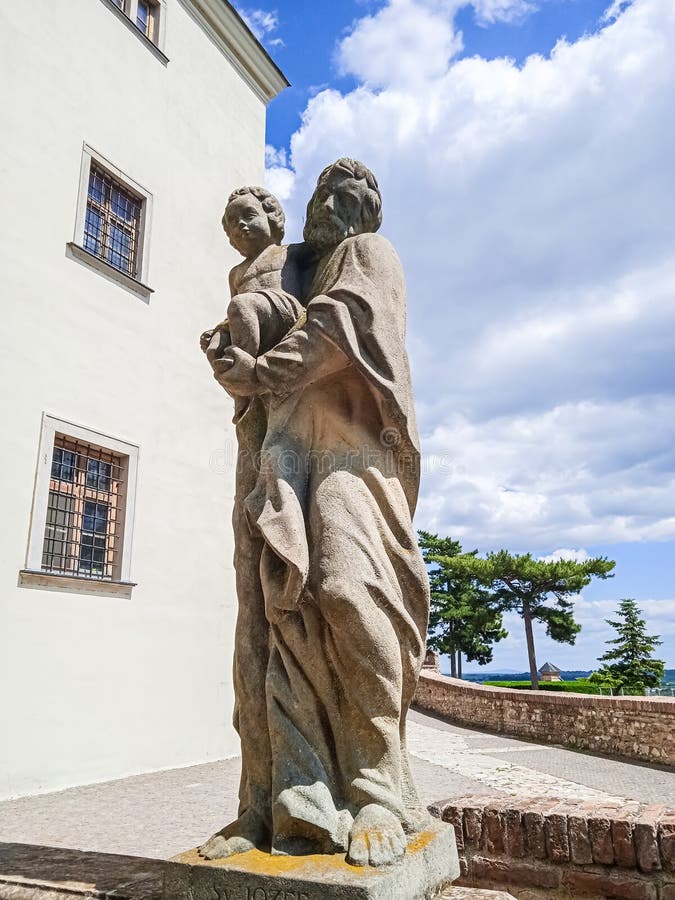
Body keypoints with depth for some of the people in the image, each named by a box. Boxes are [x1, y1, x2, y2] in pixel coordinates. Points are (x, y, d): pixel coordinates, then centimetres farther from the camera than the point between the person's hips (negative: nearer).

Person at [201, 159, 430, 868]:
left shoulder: (370, 255, 16)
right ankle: (304, 802, -15)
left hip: (351, 444, -6)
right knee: (291, 596, -13)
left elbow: (339, 325, -3)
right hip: (293, 444, 6)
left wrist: (260, 372, -4)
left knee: (347, 589, -24)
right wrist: (238, 352, 17)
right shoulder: (313, 277, 36)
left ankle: (377, 794, -17)